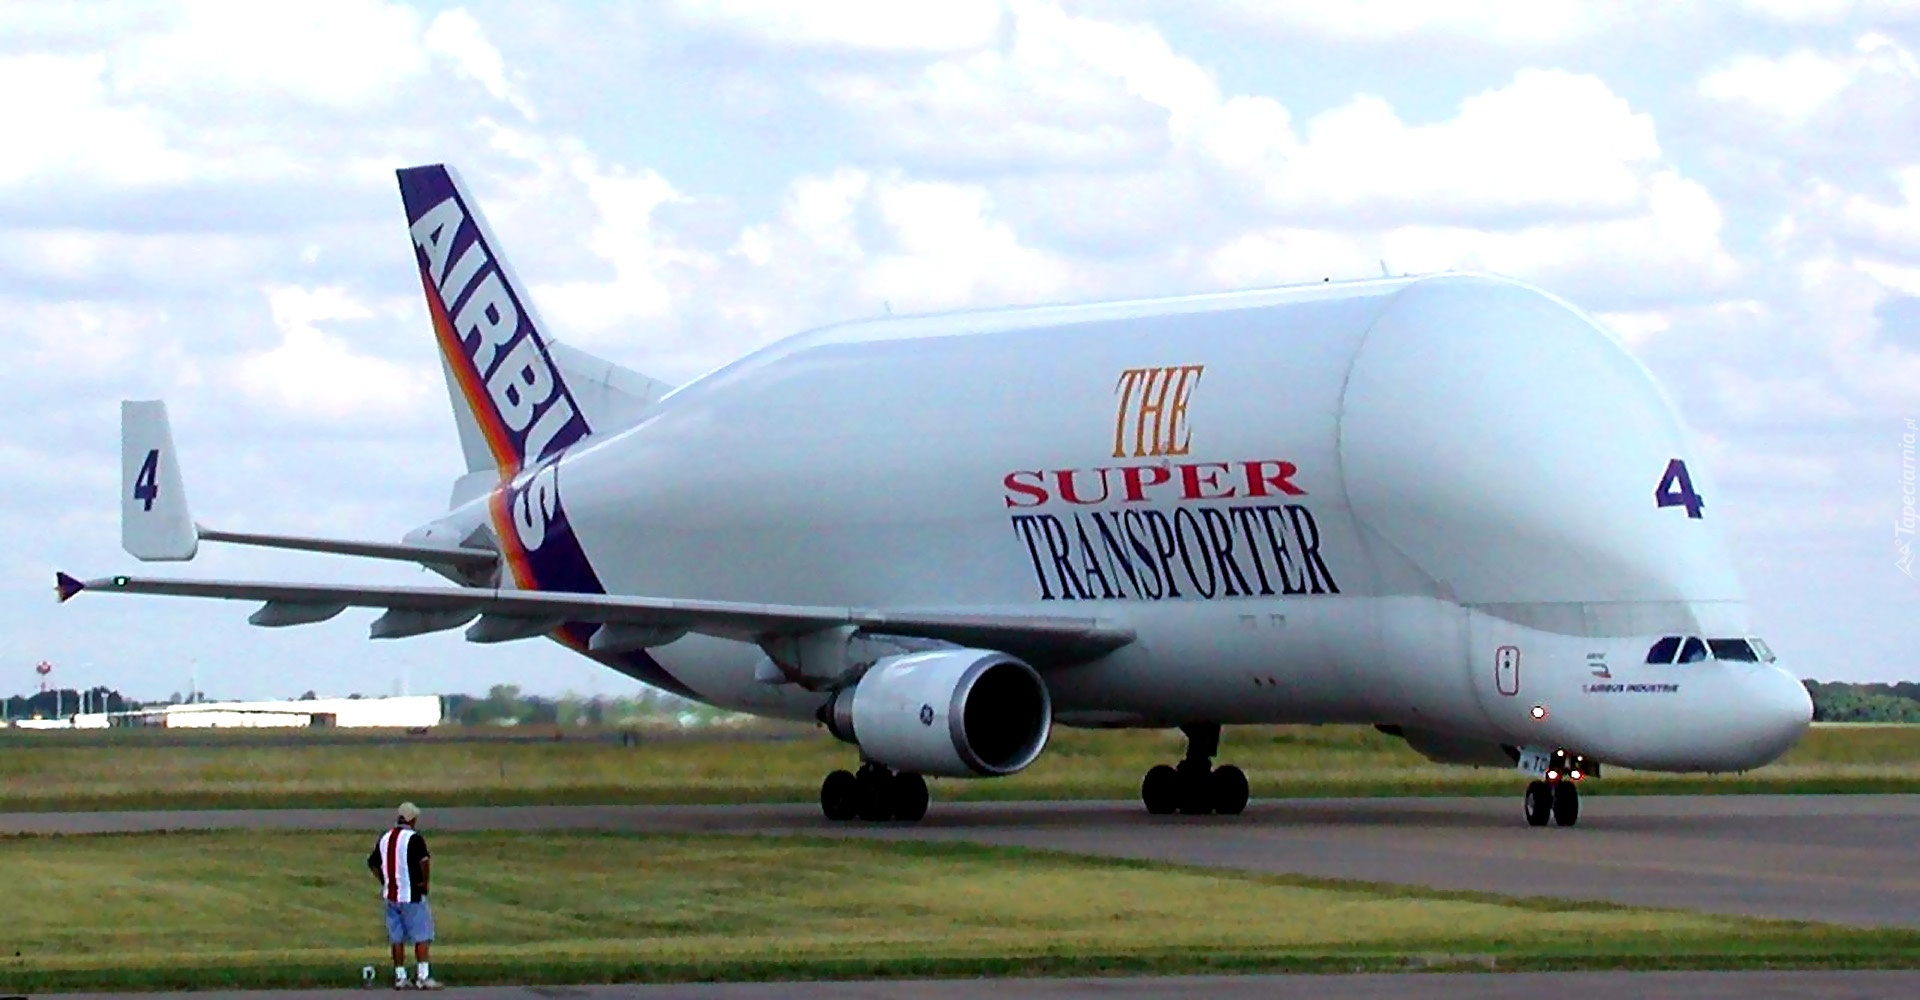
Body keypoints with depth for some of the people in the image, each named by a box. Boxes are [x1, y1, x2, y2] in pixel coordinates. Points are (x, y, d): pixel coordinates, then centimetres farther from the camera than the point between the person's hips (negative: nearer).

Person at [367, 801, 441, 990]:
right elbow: (424, 860, -27)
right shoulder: (414, 838, -13)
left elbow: (372, 863, 18)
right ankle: (423, 976, -3)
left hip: (391, 896, 6)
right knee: (421, 936, 0)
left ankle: (400, 977, 12)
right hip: (412, 896, -6)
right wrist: (424, 881, -13)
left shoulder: (384, 839, 10)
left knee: (397, 938, 10)